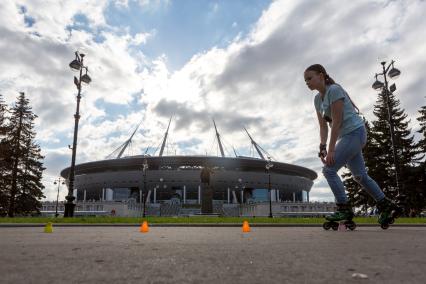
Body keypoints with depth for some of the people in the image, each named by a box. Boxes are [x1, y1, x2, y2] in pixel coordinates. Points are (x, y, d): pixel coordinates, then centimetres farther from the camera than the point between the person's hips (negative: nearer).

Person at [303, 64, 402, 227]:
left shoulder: (334, 89, -14)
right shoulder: (318, 99, 11)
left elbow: (336, 121, -20)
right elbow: (323, 126, 9)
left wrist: (331, 149, -21)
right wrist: (322, 147, -3)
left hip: (355, 132, -9)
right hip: (346, 136, 9)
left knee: (329, 170, -13)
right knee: (360, 176, 13)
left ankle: (344, 209, -7)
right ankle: (387, 206, 22)